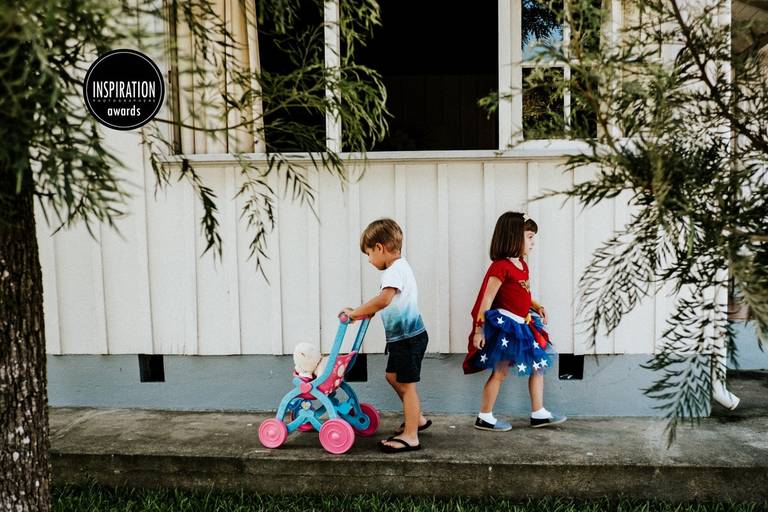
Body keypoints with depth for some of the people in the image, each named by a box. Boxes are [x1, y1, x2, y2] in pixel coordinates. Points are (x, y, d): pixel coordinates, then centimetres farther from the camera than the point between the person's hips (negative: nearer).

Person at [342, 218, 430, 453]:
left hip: (409, 338, -11)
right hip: (403, 337, 11)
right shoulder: (400, 266, 13)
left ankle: (410, 437, 5)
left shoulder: (394, 270, -20)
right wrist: (367, 312, 19)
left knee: (406, 385, -3)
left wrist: (356, 312, -30)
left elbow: (384, 299, -38)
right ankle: (416, 419, 34)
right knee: (393, 376, 22)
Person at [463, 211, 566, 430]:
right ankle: (484, 418, 15)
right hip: (505, 325, -9)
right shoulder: (501, 267, -19)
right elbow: (486, 300, -19)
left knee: (538, 366, 14)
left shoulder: (522, 265, 8)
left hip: (523, 325, 9)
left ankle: (538, 414, 25)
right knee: (500, 372, 1)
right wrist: (479, 330, -19)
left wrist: (537, 306, 4)